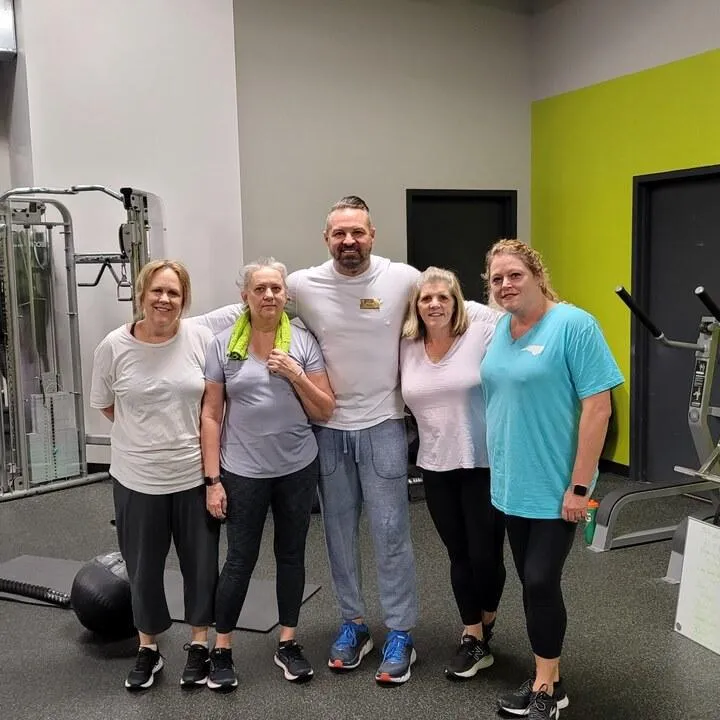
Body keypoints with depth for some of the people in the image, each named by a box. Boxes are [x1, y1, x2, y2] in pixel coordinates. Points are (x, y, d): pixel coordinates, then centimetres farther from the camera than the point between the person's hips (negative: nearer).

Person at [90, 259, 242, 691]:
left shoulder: (202, 336, -7)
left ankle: (200, 644, 33)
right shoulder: (114, 346, -6)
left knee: (201, 563, 13)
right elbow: (105, 405, 5)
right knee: (144, 567, 14)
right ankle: (148, 649, 35)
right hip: (137, 478, 0)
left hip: (196, 474, 0)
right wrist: (147, 430, 3)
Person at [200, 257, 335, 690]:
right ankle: (222, 650, 22)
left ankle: (288, 644, 28)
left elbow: (326, 412, 0)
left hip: (298, 469, 2)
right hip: (243, 472, -1)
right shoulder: (224, 345, -3)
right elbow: (211, 414, -2)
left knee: (292, 554, 12)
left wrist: (296, 375, -15)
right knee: (241, 559, 5)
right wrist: (213, 479, -5)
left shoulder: (303, 342, 0)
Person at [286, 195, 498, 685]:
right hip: (327, 428, 3)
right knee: (339, 532, 14)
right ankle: (353, 624, 32)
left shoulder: (403, 278, -9)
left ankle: (400, 635, 19)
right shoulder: (302, 285, -5)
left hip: (382, 426, -2)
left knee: (391, 533, 4)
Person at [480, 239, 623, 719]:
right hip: (511, 484, 6)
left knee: (541, 583, -1)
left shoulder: (574, 325, -15)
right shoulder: (499, 328, 6)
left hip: (554, 487, -6)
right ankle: (547, 680, 30)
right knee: (532, 583, 14)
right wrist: (500, 469, 13)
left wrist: (579, 486, -19)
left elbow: (598, 409, -17)